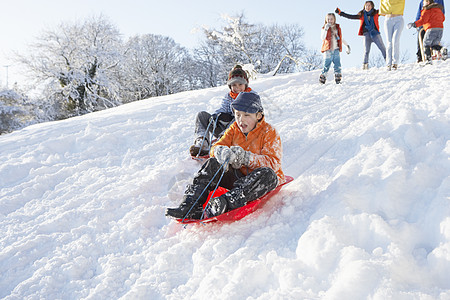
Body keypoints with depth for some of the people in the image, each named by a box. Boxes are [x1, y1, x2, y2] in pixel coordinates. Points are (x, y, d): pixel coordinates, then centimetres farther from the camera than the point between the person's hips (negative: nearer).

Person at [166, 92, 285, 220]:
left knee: (267, 173, -37)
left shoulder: (269, 132, -8)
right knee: (213, 163, -17)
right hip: (238, 177, 4)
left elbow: (273, 163, -20)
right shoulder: (234, 129, 7)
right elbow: (215, 147, -1)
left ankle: (226, 203, -53)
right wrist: (221, 151, -28)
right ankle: (190, 206, -31)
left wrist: (246, 157, -35)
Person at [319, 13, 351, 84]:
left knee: (337, 65, -2)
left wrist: (347, 45, 30)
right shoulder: (324, 28, 3)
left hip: (336, 50, 4)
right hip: (328, 50, -3)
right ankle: (322, 78, 2)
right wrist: (326, 29, -24)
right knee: (326, 65, -6)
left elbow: (341, 38, 27)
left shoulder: (337, 28, 15)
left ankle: (338, 79, 3)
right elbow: (323, 37, -15)